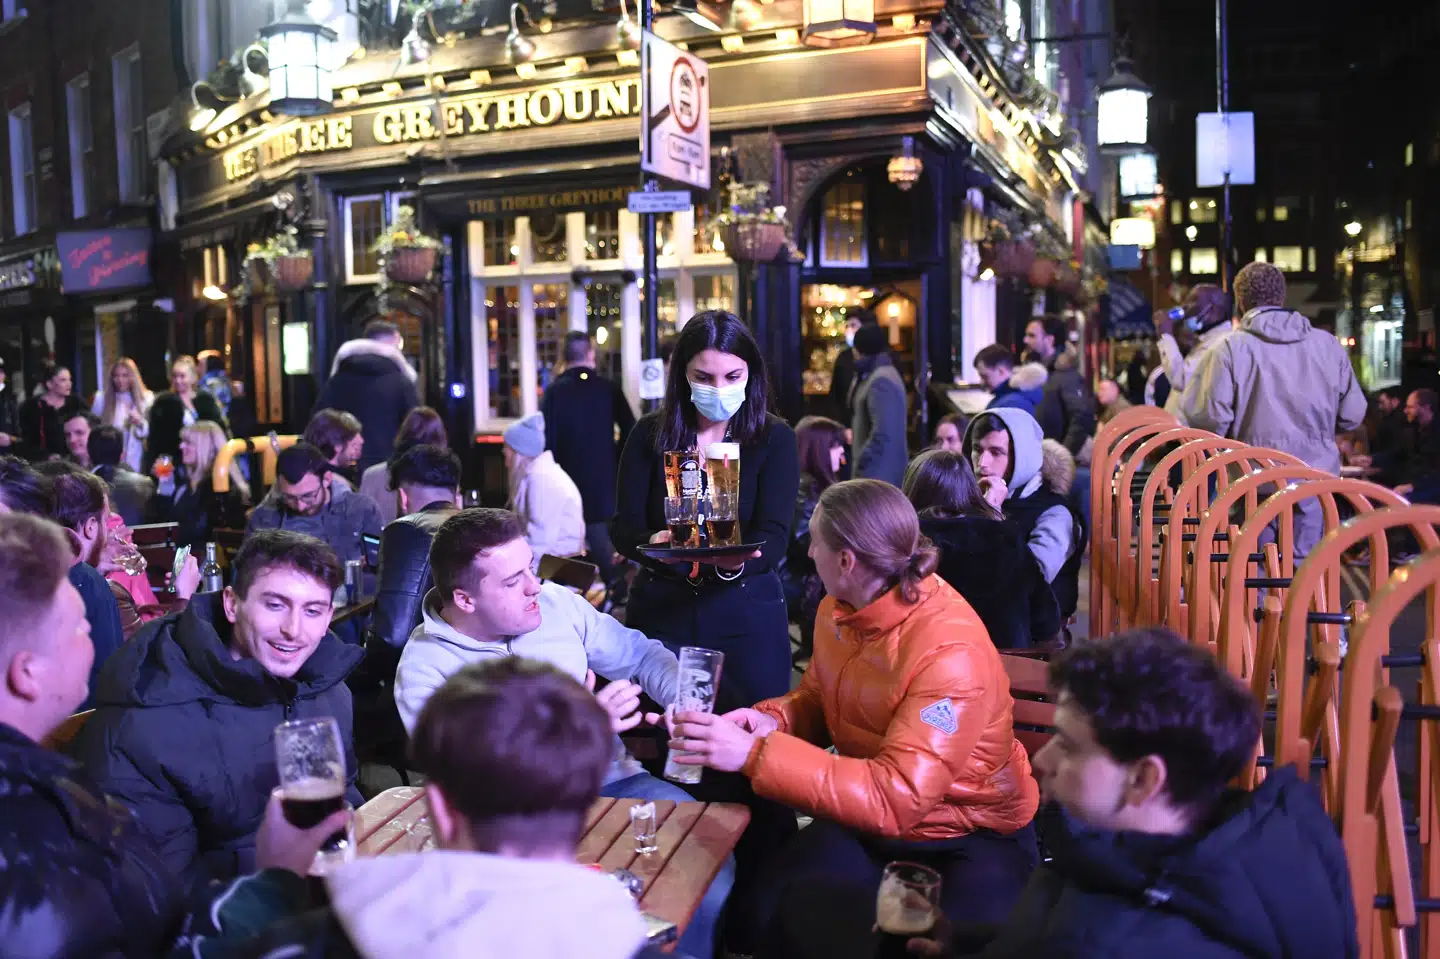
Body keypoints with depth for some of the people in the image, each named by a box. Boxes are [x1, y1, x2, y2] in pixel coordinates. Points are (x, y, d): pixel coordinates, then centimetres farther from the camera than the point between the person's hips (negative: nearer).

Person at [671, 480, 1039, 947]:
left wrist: (755, 754, -36)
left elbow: (895, 798, -33)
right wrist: (773, 720, -12)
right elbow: (818, 698, 13)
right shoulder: (839, 608, -5)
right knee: (772, 910, -16)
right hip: (872, 816, 6)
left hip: (975, 835, -5)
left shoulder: (952, 654, -30)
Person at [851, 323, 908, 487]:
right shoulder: (877, 375, 16)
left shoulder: (880, 381, -17)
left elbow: (882, 434, -24)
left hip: (880, 472, -10)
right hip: (884, 471, 10)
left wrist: (861, 466, -18)